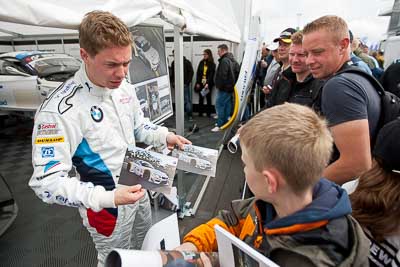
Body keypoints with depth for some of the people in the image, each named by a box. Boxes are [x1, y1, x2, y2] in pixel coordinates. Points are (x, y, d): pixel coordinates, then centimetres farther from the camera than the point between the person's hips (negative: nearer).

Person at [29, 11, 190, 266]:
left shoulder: (125, 88, -5)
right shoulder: (60, 109, -30)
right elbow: (47, 181, -27)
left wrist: (165, 136, -7)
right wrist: (107, 198, -37)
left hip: (138, 189, 7)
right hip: (106, 204, -6)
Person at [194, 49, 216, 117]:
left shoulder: (212, 64, -2)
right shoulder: (201, 63, 8)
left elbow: (211, 75, -9)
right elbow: (198, 73, 8)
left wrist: (207, 83, -20)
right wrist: (198, 83, 0)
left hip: (208, 84, -3)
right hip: (201, 83, 3)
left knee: (208, 98, 5)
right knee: (201, 98, 5)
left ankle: (209, 113, 13)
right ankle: (200, 113, 13)